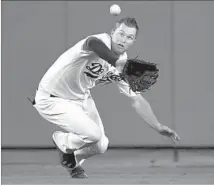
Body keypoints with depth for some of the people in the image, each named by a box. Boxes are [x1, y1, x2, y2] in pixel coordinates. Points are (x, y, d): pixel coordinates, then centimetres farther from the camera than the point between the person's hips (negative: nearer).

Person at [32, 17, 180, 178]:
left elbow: (137, 100, 3)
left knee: (101, 146, 4)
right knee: (93, 134, -22)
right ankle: (63, 141, 10)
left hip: (81, 98, 8)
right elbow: (92, 43, -54)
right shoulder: (102, 41, -26)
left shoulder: (123, 65, -4)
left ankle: (73, 163, 35)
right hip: (51, 99, -8)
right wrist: (117, 61, -65)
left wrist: (159, 128, -2)